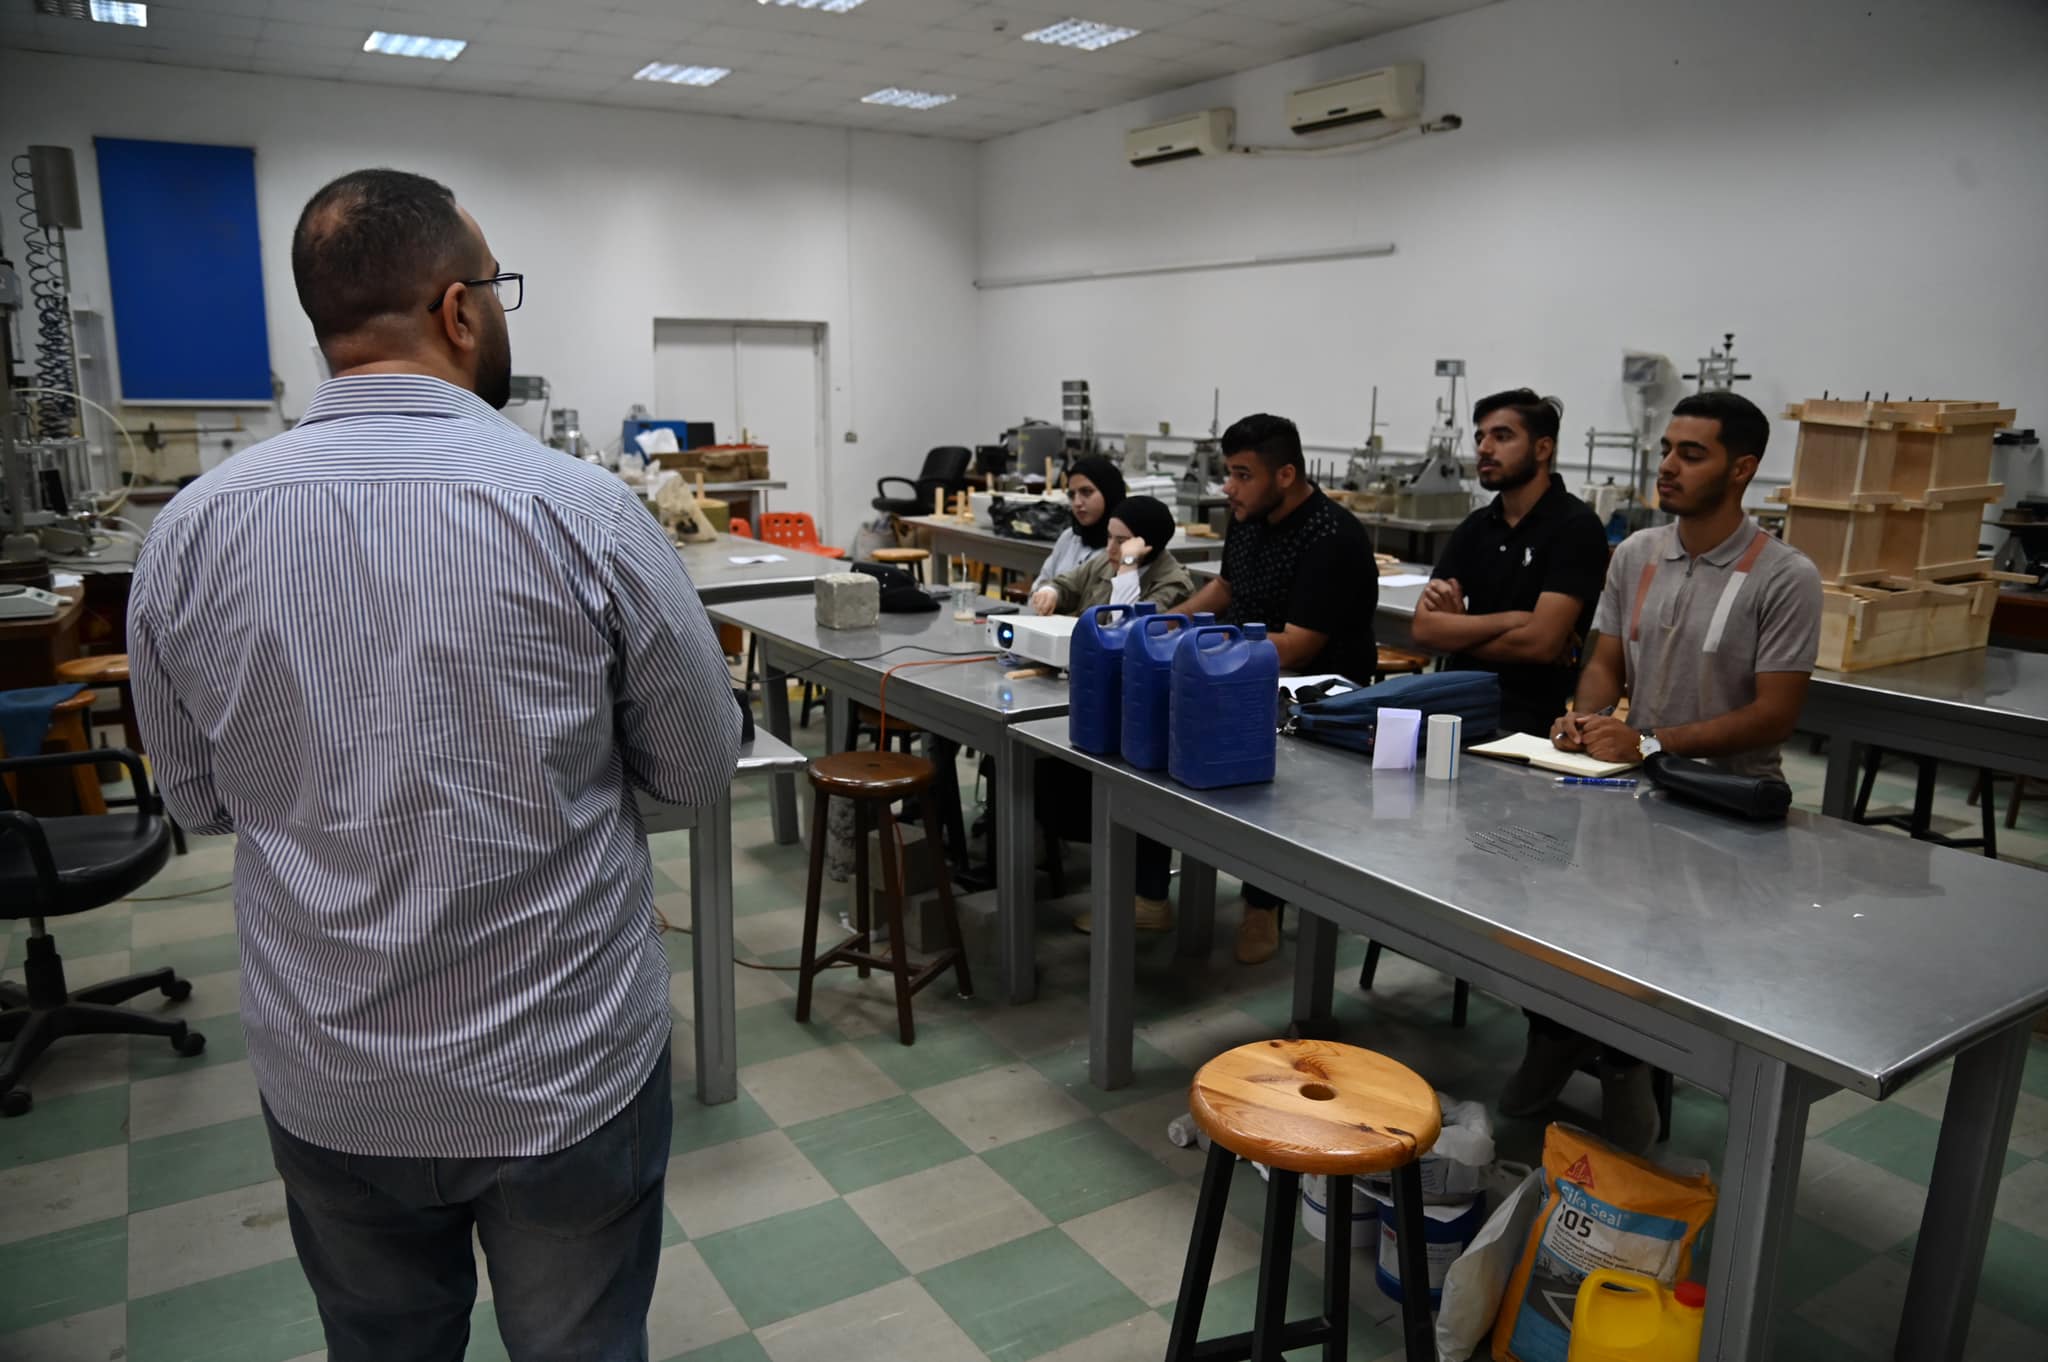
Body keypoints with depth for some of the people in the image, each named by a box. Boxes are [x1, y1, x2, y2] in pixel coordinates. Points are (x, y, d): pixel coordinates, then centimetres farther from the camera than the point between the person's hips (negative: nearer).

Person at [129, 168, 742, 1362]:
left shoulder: (193, 528, -7)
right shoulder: (583, 510, -18)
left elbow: (200, 798, 6)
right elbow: (701, 768, -7)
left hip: (327, 1084, 4)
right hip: (566, 1076, -3)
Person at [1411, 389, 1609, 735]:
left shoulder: (1576, 526, -6)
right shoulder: (1476, 526, 12)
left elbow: (1541, 642, -16)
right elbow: (1424, 626, 1)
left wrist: (1458, 632, -2)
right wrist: (1511, 620, -11)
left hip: (1531, 722, -6)